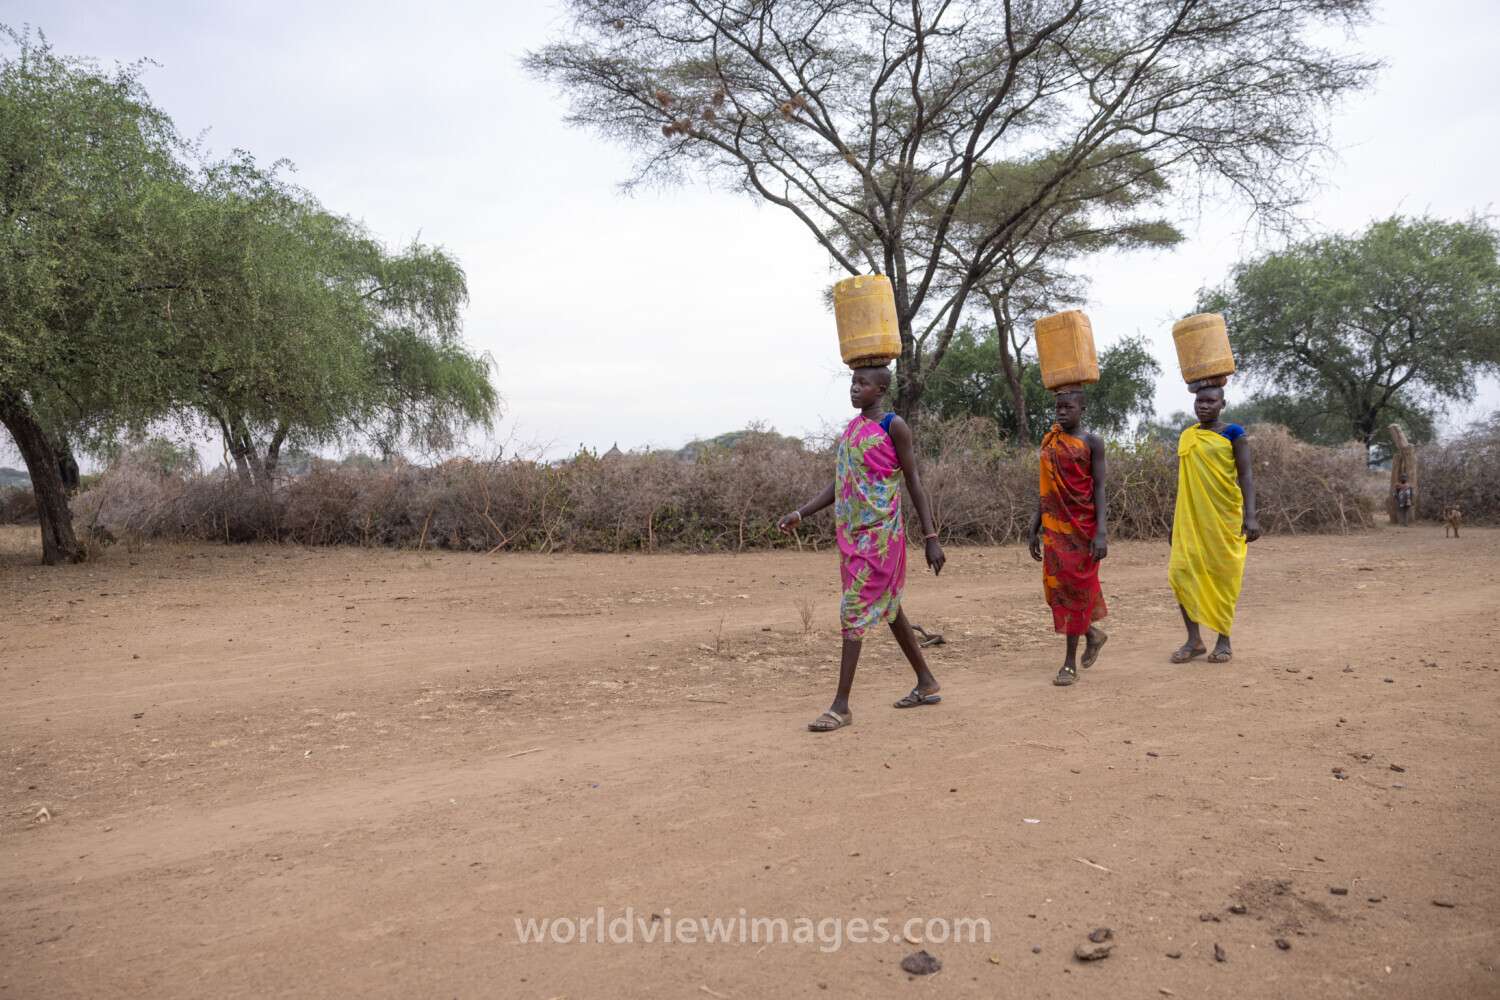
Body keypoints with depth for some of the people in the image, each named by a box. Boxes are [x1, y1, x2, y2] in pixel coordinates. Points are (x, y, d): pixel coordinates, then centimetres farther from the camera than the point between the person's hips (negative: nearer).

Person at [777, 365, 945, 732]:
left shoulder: (894, 427, -7)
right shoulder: (852, 428, 13)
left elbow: (914, 484, -6)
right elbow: (838, 485, 14)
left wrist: (931, 538, -10)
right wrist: (799, 514, 3)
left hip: (880, 534, -8)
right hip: (852, 533, 8)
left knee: (854, 611, -10)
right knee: (887, 608, 15)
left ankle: (841, 705, -5)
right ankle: (927, 683, 29)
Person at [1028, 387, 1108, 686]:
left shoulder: (1091, 442, -4)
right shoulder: (1049, 441, 9)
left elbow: (1098, 488, -7)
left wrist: (1101, 532, -15)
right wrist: (1035, 529, 10)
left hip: (1083, 525, -4)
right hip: (1055, 526, 5)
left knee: (1076, 586, -1)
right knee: (1056, 586, 3)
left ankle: (1070, 662, 6)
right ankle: (1092, 633, 30)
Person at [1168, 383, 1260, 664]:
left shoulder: (1233, 434, -2)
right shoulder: (1186, 437, 11)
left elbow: (1246, 476, -8)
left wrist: (1250, 516, -18)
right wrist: (1175, 519, 17)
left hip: (1224, 517, -4)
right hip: (1190, 519, 4)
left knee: (1223, 577, 2)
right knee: (1181, 573, -4)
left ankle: (1224, 641, 15)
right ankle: (1194, 640, 8)